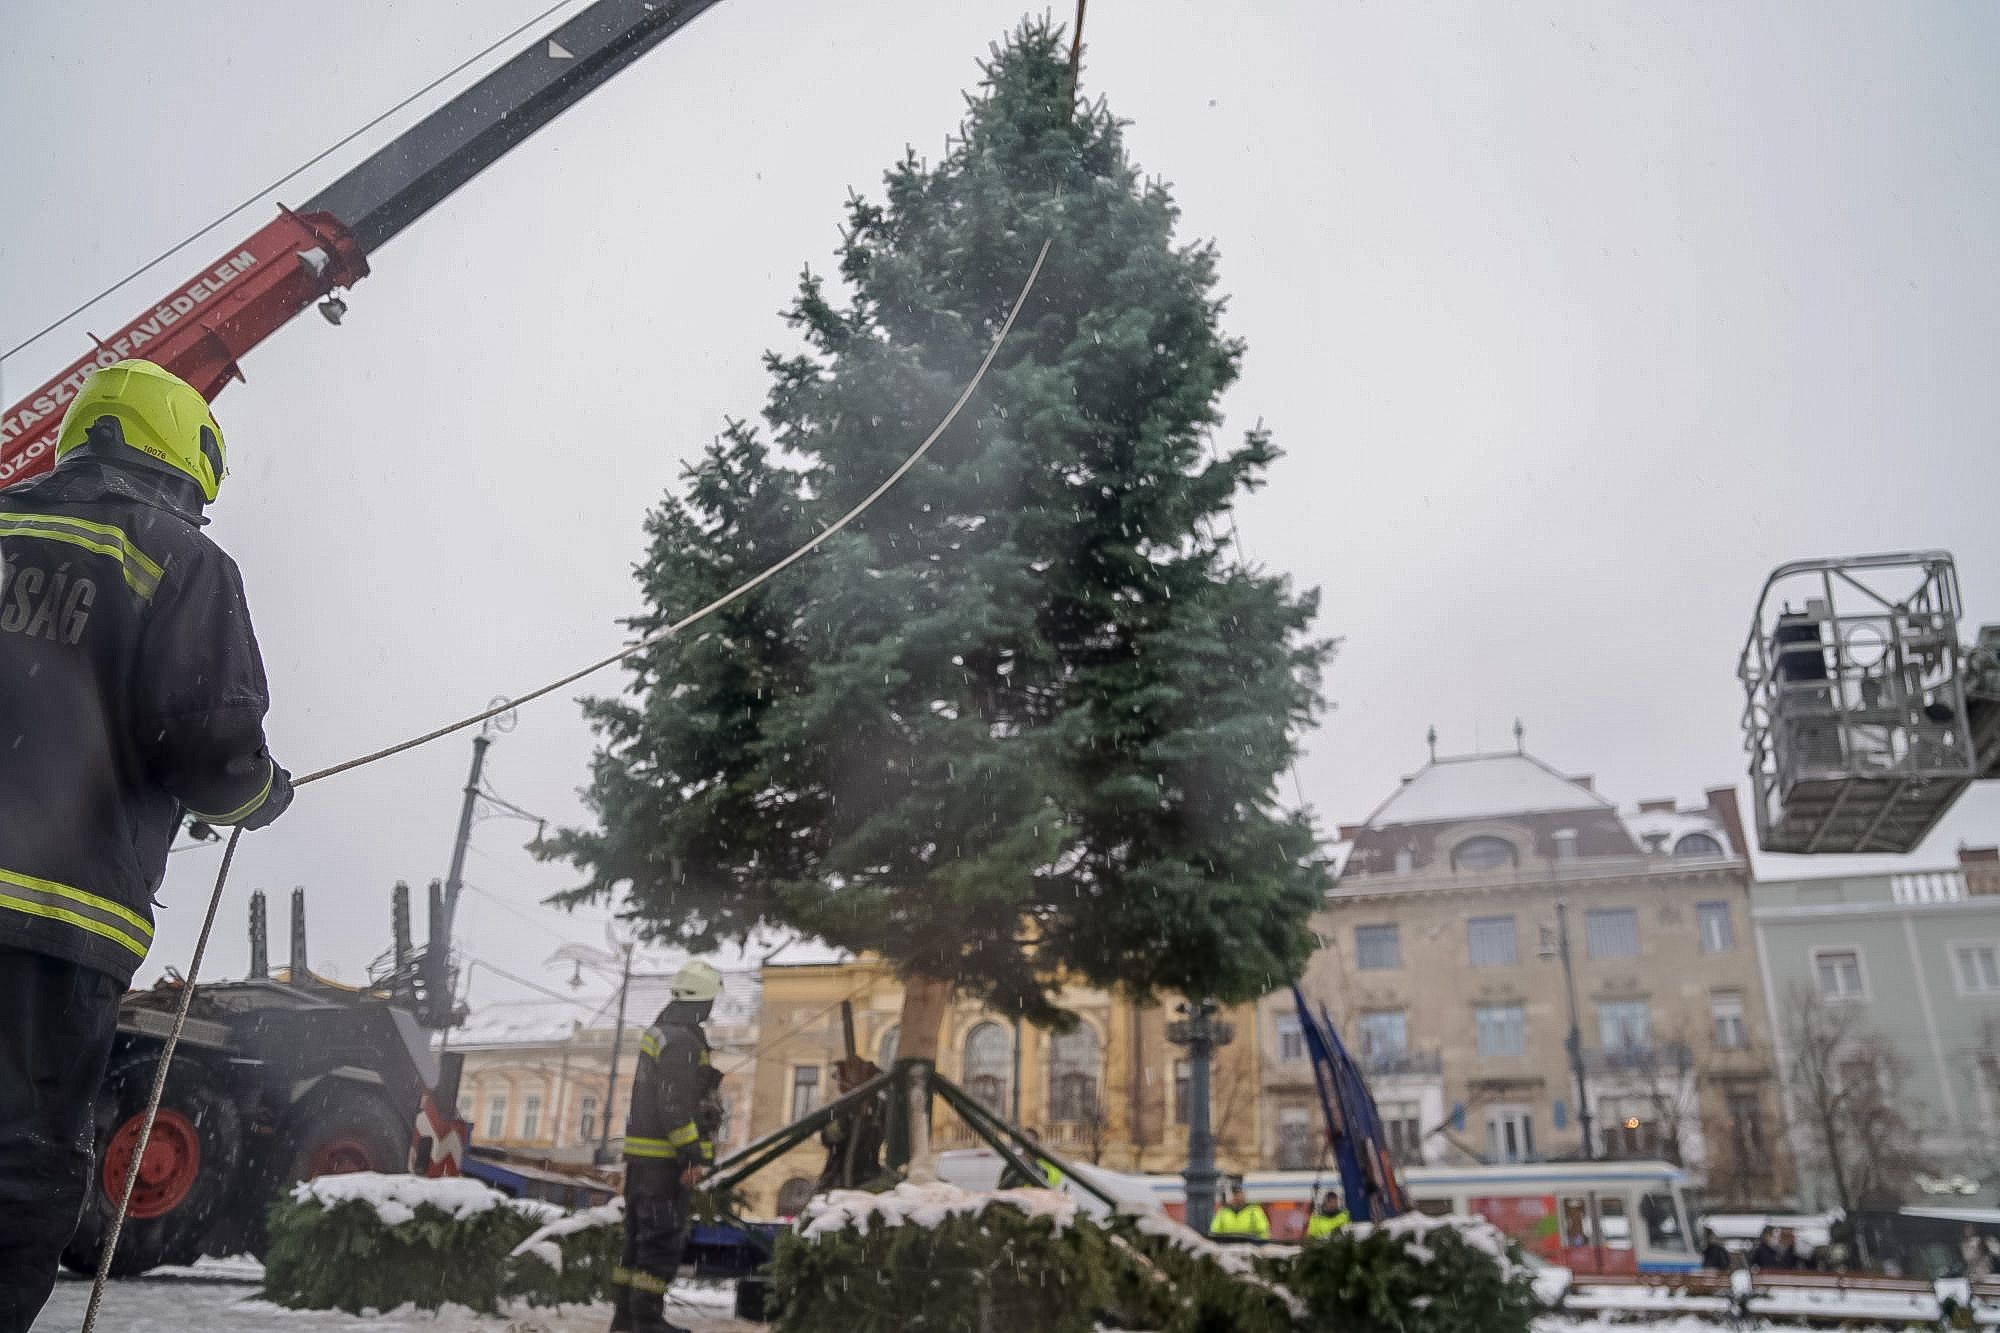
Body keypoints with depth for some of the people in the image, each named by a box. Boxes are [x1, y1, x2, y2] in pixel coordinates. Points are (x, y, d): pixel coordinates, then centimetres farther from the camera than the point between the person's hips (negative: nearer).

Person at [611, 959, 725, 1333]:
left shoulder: (658, 1031, 13)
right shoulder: (682, 1041, -17)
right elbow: (674, 1105, -22)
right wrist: (693, 1153, -20)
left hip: (640, 1152, 10)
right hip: (666, 1157, -10)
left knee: (640, 1234, 16)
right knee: (665, 1238, -4)